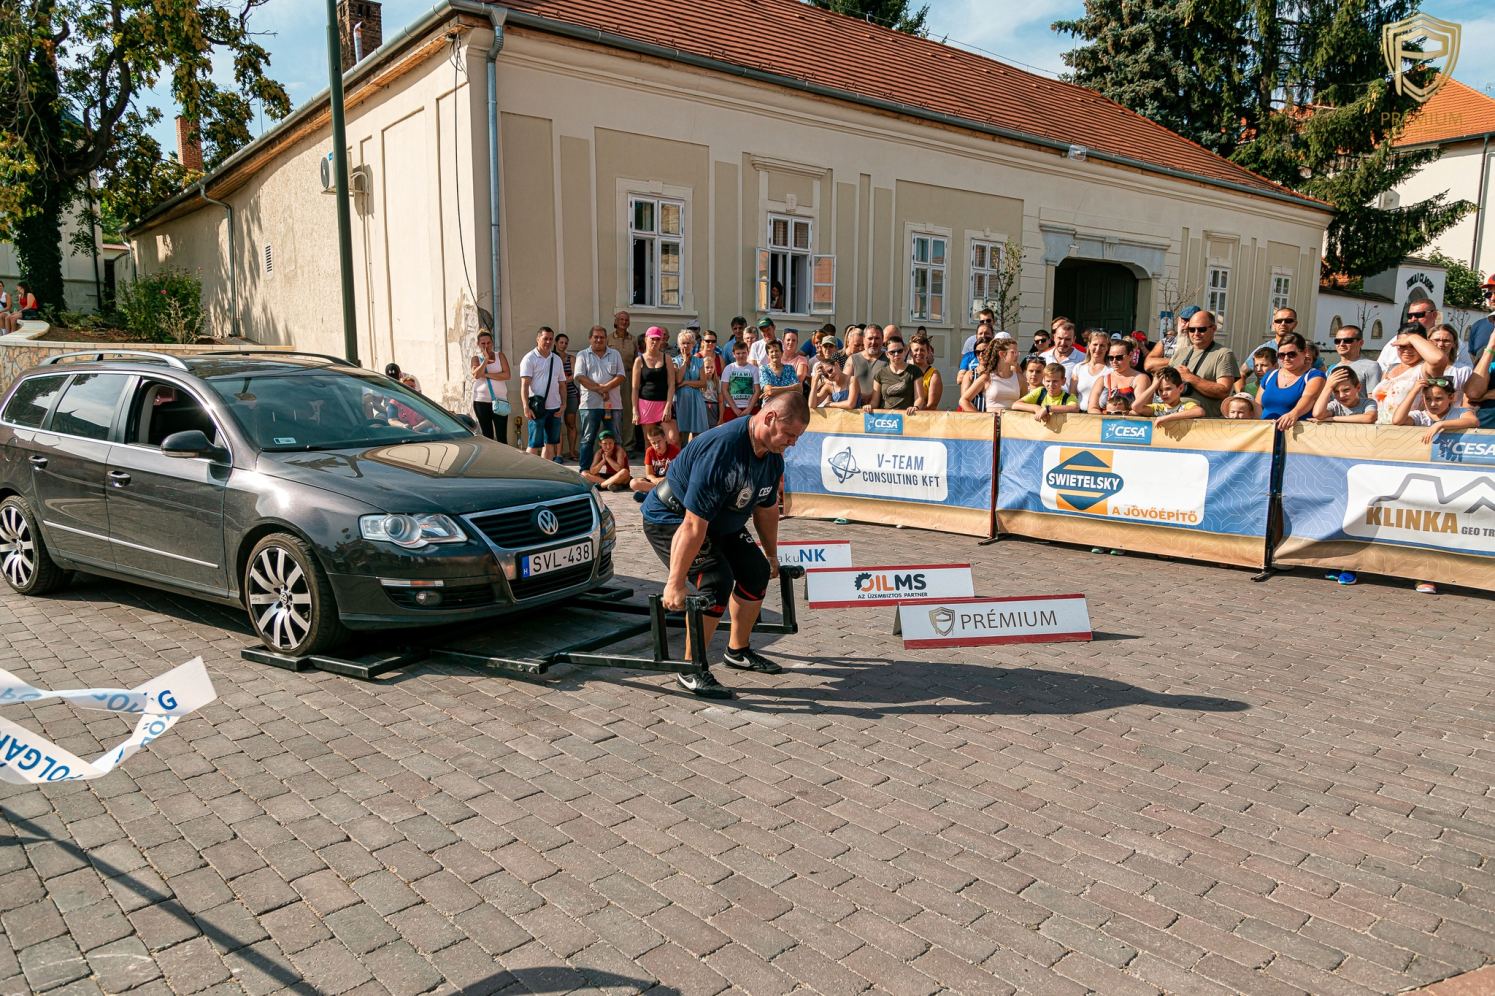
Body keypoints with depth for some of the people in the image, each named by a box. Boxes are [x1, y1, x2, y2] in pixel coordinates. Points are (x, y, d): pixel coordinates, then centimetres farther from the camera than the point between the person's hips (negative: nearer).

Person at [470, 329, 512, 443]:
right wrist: (485, 359, -16)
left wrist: (487, 375, -11)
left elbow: (506, 375, -8)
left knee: (502, 437, -5)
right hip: (481, 401, 1)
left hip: (499, 400, -1)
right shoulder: (476, 358, 8)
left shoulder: (500, 356, 7)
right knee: (487, 436, 5)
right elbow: (476, 374, -12)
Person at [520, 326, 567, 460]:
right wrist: (526, 406, -18)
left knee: (550, 443, 9)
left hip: (554, 408, 6)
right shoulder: (529, 358, -4)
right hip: (537, 407, -6)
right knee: (534, 444, -4)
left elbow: (562, 385, 17)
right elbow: (524, 384, -10)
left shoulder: (557, 359, 14)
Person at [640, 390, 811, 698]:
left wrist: (772, 555, 20)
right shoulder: (721, 449, -36)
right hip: (671, 519, -9)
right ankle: (691, 670, -10)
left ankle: (737, 651, 23)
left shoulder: (772, 457, -7)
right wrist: (675, 583, -33)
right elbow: (693, 525, -36)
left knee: (756, 572, 5)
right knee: (716, 582, -23)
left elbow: (766, 509, 11)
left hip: (721, 522, 9)